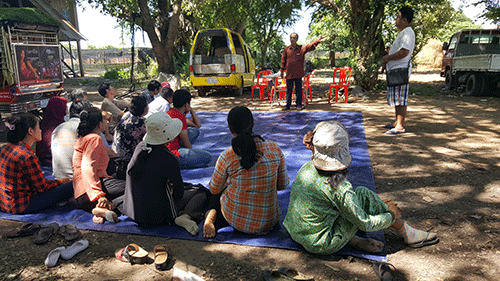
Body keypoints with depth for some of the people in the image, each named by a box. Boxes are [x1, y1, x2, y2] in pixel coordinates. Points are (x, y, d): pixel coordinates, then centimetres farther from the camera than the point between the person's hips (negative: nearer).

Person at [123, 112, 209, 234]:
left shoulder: (140, 147, -3)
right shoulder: (168, 159, -24)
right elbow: (179, 194, -12)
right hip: (156, 217, -8)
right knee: (202, 192, 2)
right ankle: (186, 216, -17)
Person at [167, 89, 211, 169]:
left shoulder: (171, 112, 12)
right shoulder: (180, 117, -19)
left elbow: (198, 125, 22)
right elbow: (187, 144, -12)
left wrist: (191, 109, 11)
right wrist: (192, 151, 9)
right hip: (171, 153, -10)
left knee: (195, 131, 19)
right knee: (207, 157, -16)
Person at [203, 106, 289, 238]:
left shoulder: (227, 157, -18)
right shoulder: (275, 149, -12)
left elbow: (214, 189, -2)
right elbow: (283, 184, 1)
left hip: (236, 221, -3)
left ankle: (212, 216, 4)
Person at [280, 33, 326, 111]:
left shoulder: (302, 48, 3)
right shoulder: (286, 50, 6)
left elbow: (310, 46, -7)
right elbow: (283, 61, 9)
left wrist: (318, 41, -22)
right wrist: (282, 71, 8)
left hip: (298, 74, -1)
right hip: (289, 74, 1)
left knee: (298, 90, 5)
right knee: (289, 90, 7)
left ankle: (299, 105, 14)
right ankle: (288, 105, 16)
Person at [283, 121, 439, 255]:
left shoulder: (306, 168, -4)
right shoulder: (340, 188, -25)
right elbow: (365, 224, -12)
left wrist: (378, 203, 18)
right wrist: (392, 215, 8)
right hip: (322, 246, -7)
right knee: (363, 196, -4)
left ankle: (352, 240, 11)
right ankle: (407, 233, 11)